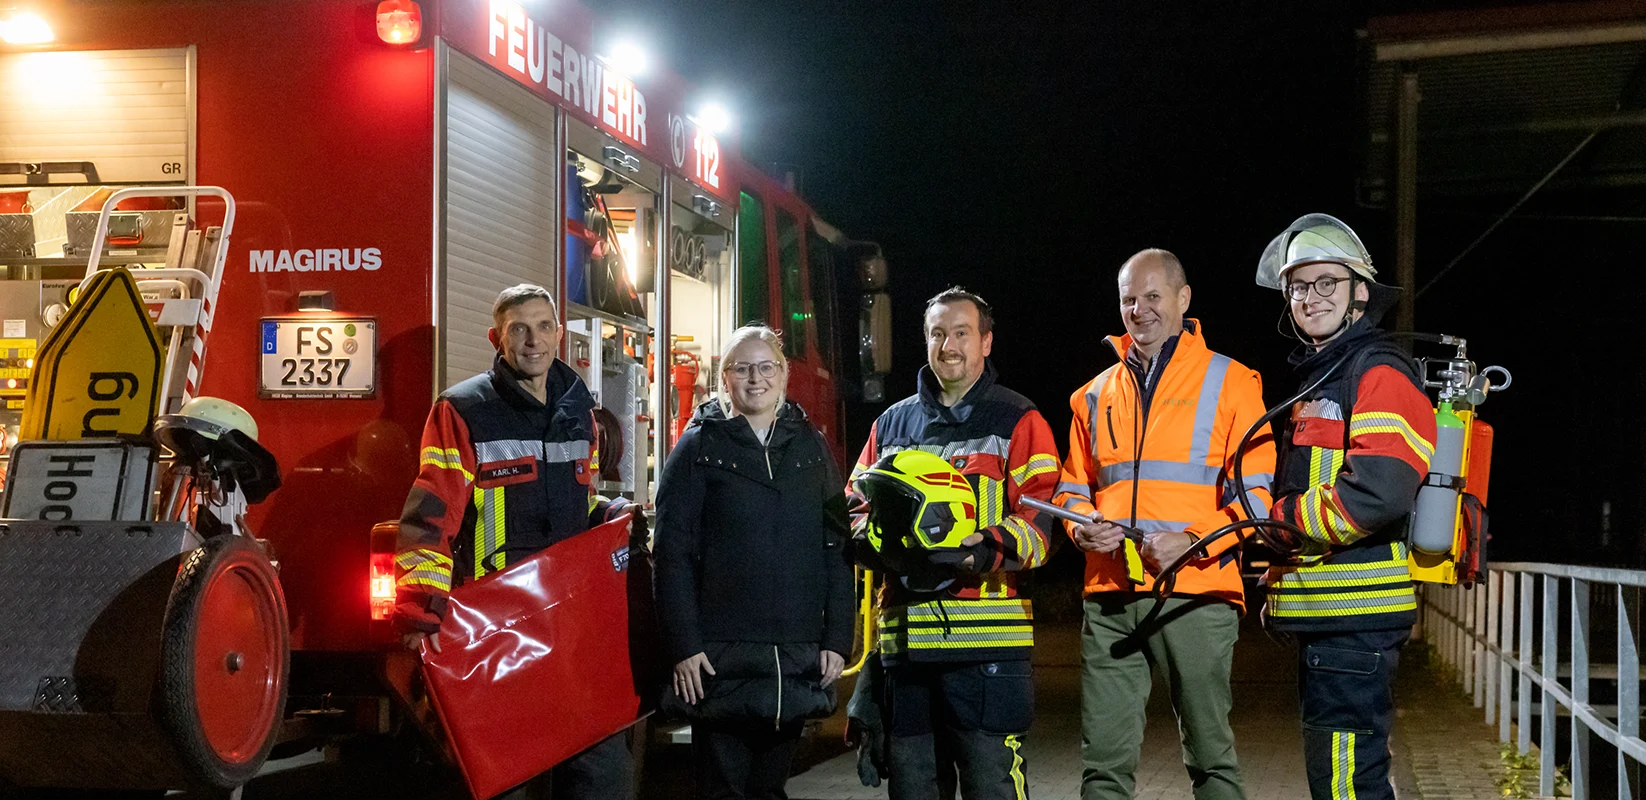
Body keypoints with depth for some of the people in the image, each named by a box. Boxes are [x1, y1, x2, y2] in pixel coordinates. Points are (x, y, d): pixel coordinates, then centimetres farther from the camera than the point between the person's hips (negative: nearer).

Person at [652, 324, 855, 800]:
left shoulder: (810, 446, 11)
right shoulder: (700, 447, 2)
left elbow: (837, 547, 8)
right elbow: (673, 552, -4)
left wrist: (837, 639, 1)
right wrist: (683, 645, -11)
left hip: (798, 655, 3)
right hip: (721, 656, -3)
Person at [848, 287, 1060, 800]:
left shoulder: (1018, 421, 6)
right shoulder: (892, 424, 19)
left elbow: (1041, 515, -3)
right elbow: (858, 504, 21)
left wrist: (994, 548, -22)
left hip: (988, 640, -5)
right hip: (904, 636, 5)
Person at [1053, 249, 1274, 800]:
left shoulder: (1230, 382, 4)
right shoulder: (1096, 395, 17)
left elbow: (1257, 494, -2)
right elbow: (1074, 487, 22)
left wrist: (1192, 541, -16)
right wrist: (1083, 527, -1)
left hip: (1196, 592, -4)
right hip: (1109, 594, 4)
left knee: (1210, 752, 4)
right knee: (1104, 756, 2)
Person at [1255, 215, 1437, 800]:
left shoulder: (1379, 373, -12)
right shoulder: (1320, 378, 20)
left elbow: (1378, 493, -26)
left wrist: (1281, 520, -12)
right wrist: (1278, 577, 15)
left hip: (1354, 614, -11)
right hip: (1326, 612, 11)